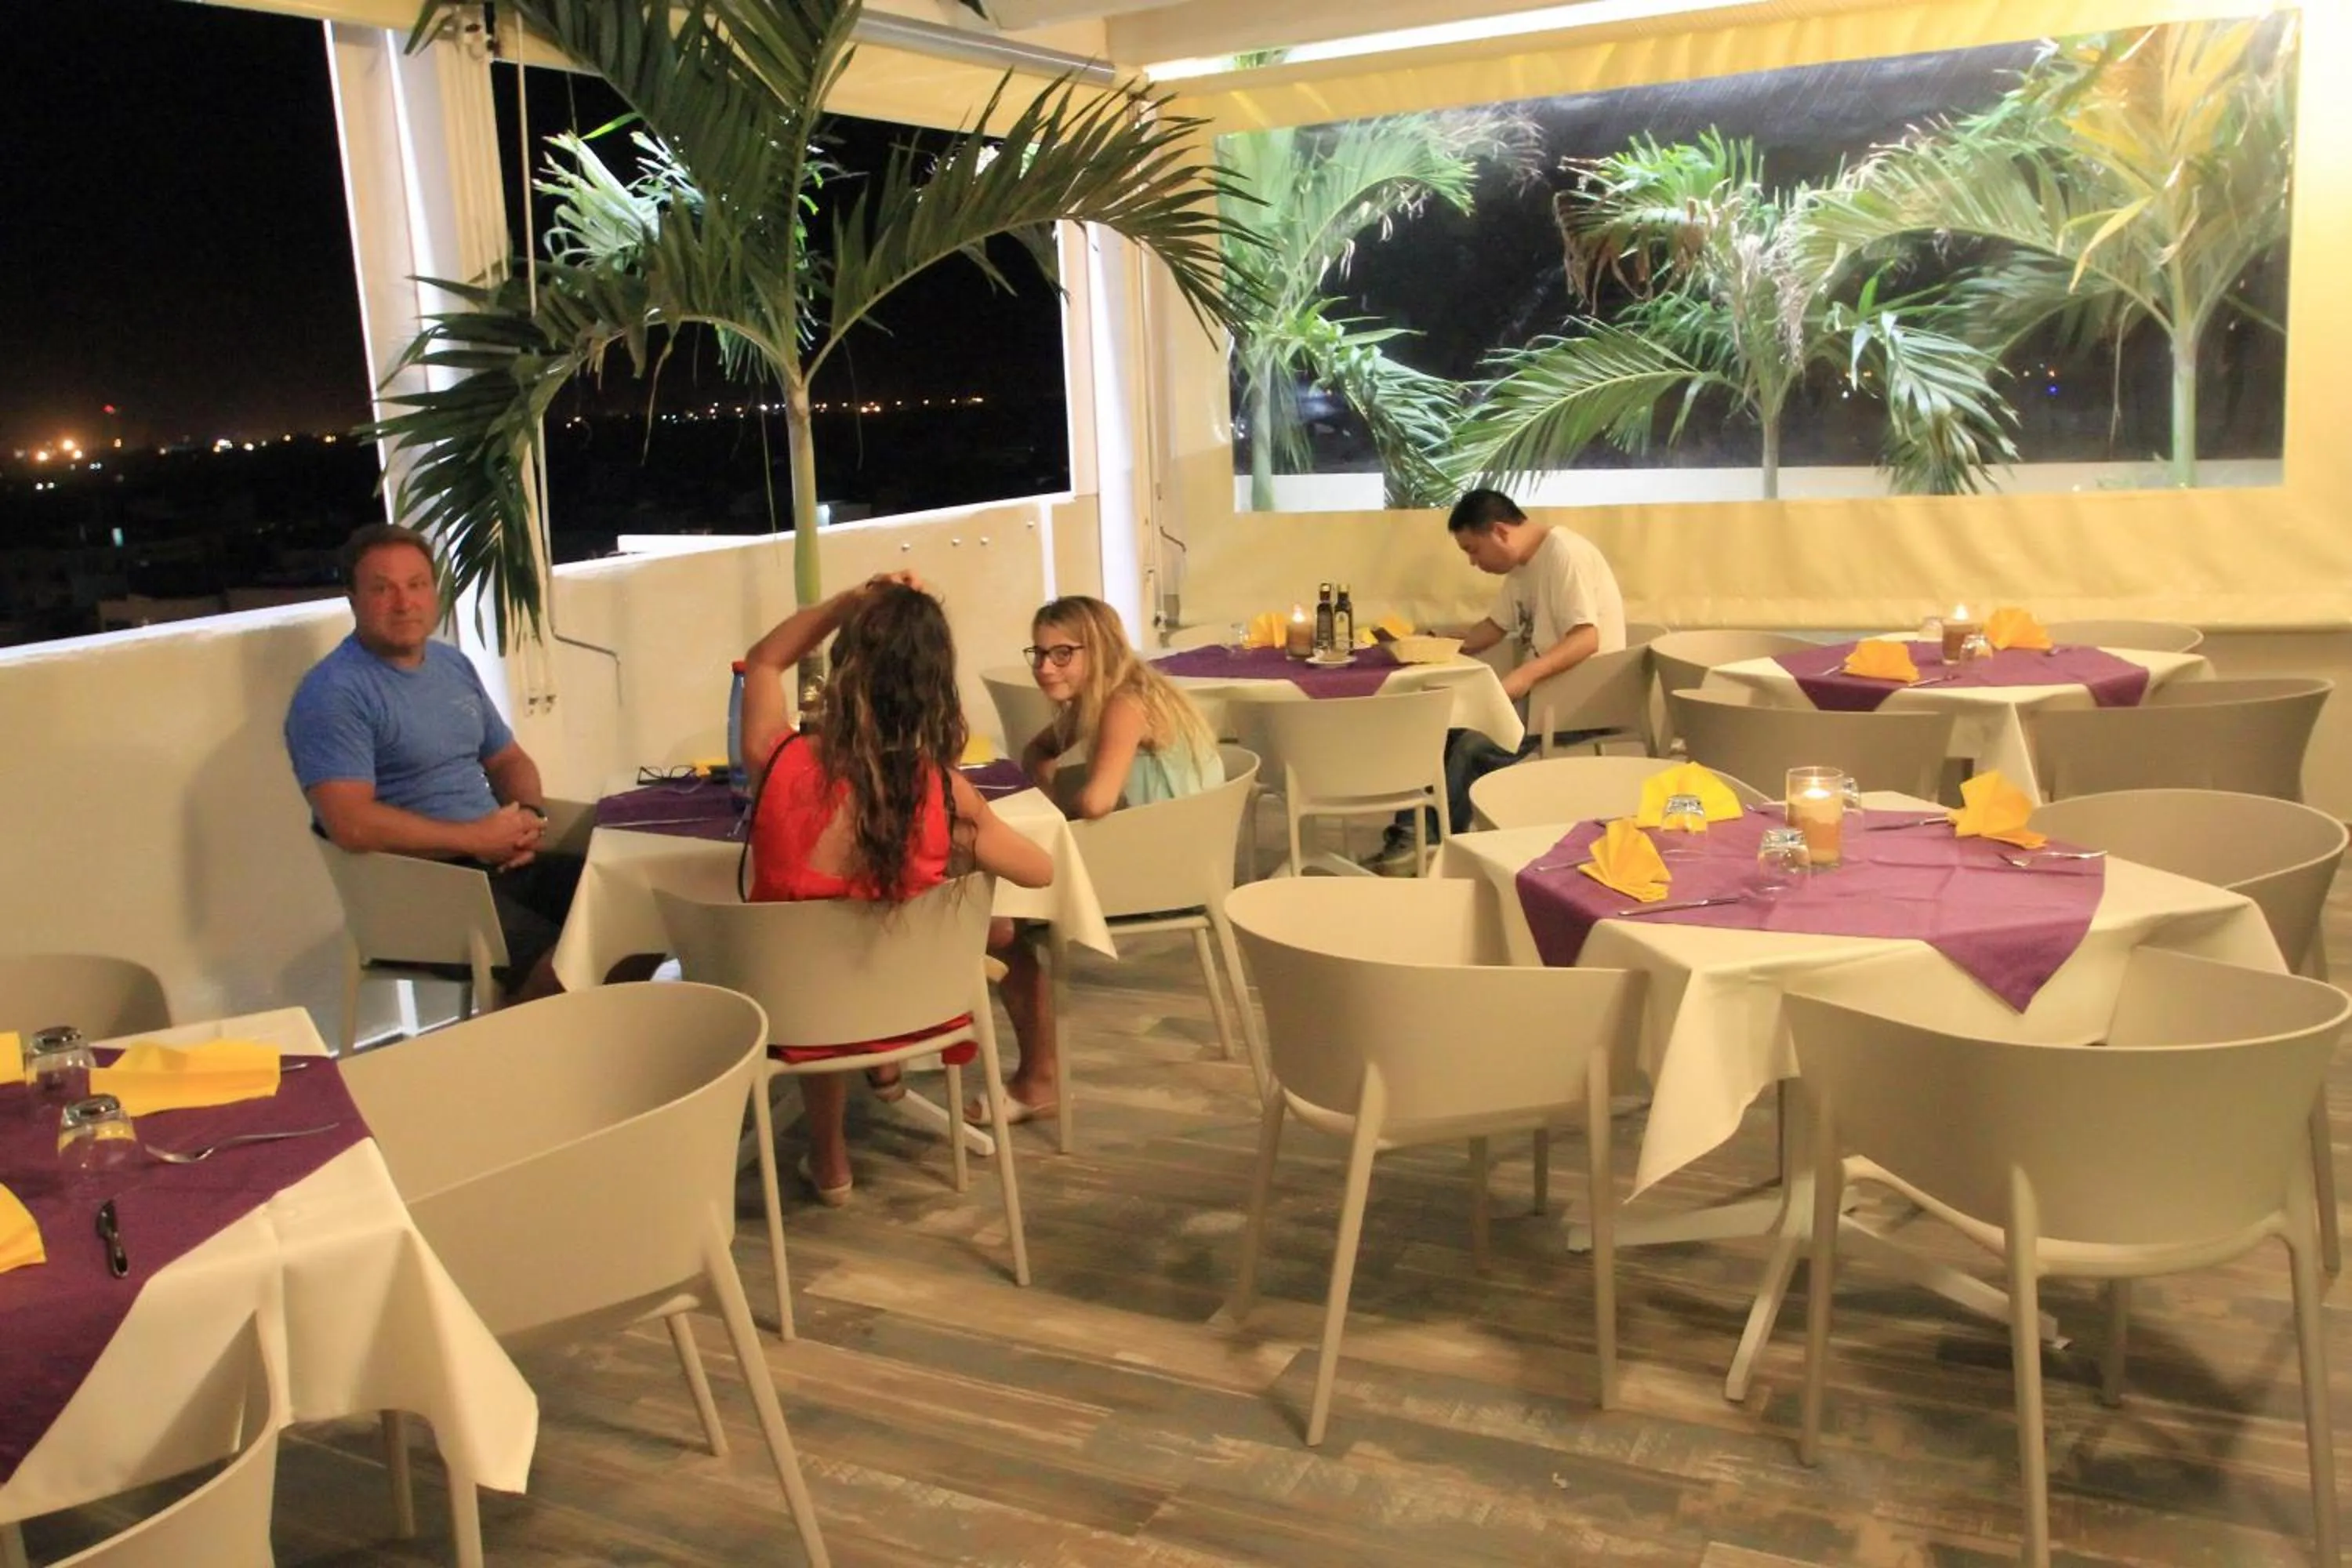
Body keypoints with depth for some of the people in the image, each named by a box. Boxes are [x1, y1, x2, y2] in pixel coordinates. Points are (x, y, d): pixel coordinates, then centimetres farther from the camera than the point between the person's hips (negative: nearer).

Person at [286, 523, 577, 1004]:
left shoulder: (454, 665, 16)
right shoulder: (333, 693, -9)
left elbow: (509, 761, 23)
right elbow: (351, 824, -20)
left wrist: (529, 816, 0)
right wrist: (476, 838, -15)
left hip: (499, 862, 8)